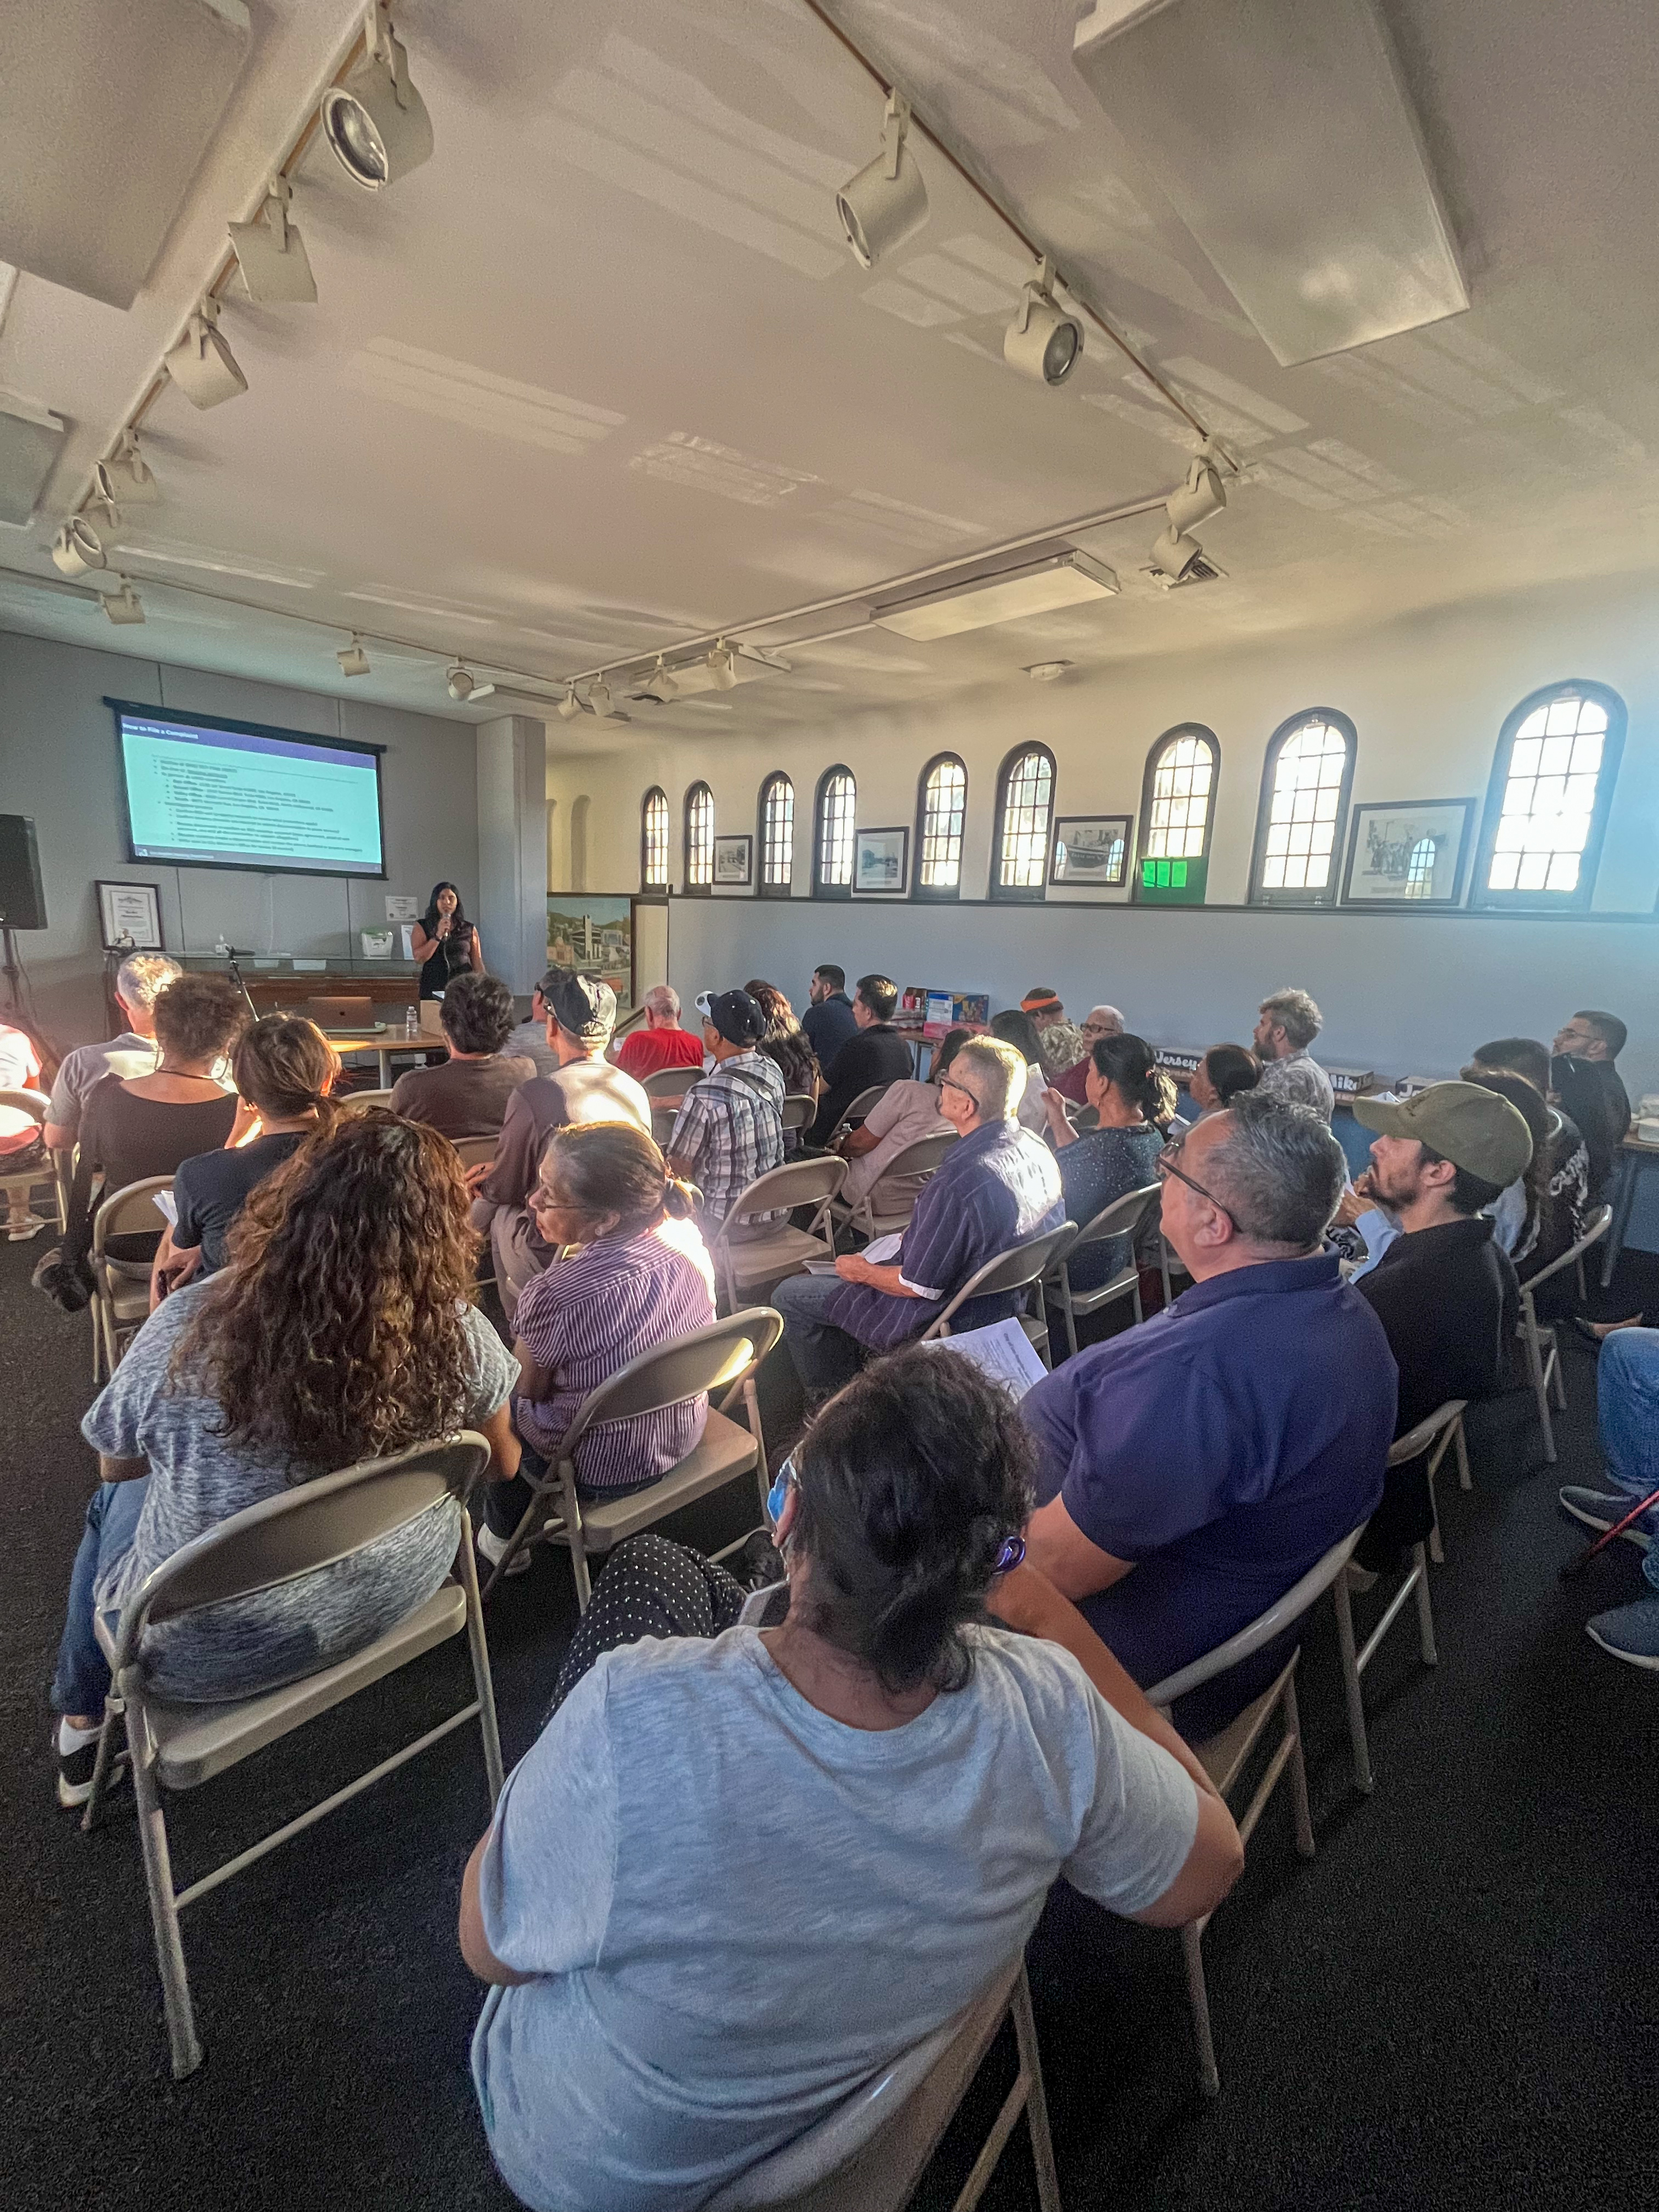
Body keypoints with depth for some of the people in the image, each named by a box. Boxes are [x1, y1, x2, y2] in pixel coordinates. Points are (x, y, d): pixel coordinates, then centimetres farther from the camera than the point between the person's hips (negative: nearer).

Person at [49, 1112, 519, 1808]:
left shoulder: (187, 1327, -28)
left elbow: (117, 1466, -6)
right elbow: (502, 1465, -5)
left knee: (112, 1504, 30)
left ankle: (83, 1723, 48)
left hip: (214, 1651, -2)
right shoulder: (455, 1328, -24)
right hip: (394, 1600, 3)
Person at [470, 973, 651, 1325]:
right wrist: (498, 1171, 20)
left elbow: (505, 1189, -5)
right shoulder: (636, 1091, -2)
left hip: (553, 1257, -5)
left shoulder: (533, 1095, -19)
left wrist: (486, 1183, 20)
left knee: (491, 1211, 23)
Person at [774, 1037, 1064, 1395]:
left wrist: (863, 1271, -6)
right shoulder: (1037, 1149, -9)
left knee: (789, 1296, 5)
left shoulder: (958, 1181, -36)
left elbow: (919, 1287, -27)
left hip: (941, 1320, -9)